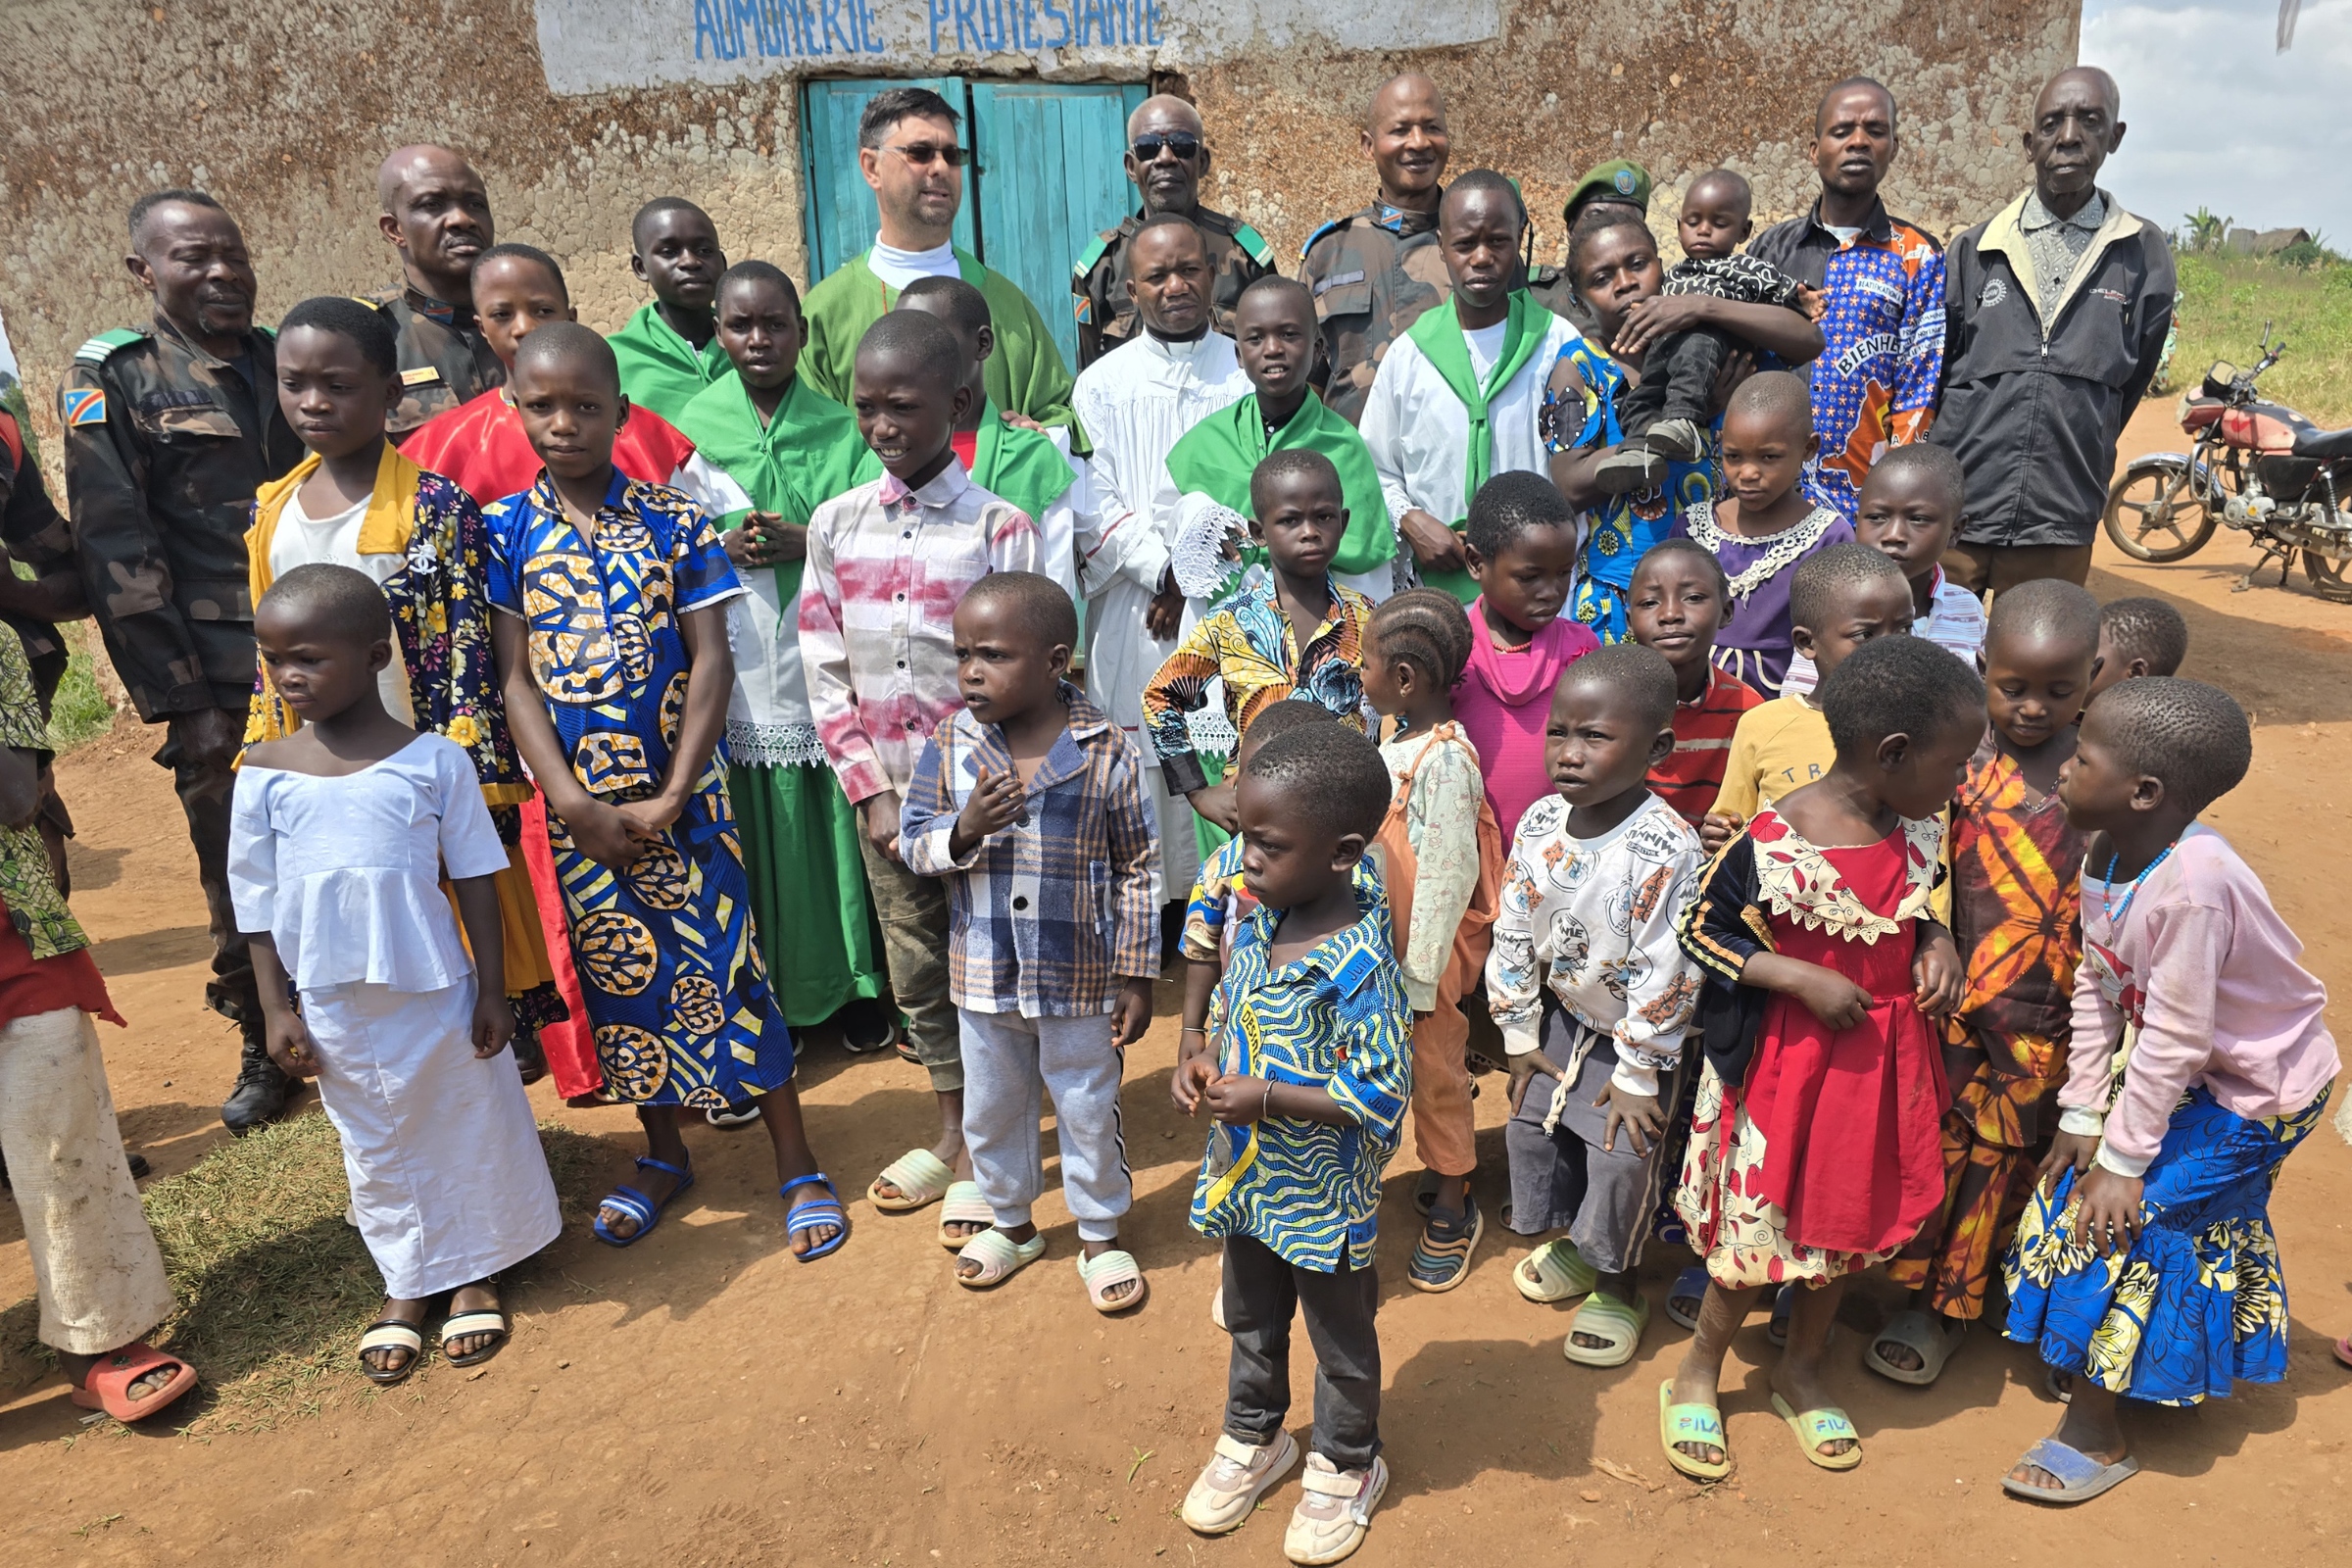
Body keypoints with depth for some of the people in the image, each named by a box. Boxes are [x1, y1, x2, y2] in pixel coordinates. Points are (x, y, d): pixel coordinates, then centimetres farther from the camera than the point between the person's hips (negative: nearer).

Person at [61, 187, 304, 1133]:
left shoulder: (284, 361, 11)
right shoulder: (111, 378, -1)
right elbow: (116, 551, -6)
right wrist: (181, 700, -11)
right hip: (222, 685, -3)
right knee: (235, 873, 6)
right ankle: (262, 1050, 22)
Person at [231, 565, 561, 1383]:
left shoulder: (433, 759, -10)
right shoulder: (265, 772, -4)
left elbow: (475, 878, -5)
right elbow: (257, 898, 2)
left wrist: (491, 991, -5)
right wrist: (276, 1008, 1)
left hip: (435, 992, -2)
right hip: (331, 1003, 2)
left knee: (465, 1128, 11)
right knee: (375, 1145, 16)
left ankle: (474, 1272, 31)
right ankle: (405, 1282, 34)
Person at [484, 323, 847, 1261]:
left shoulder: (673, 520, -4)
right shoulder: (507, 531, 0)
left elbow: (712, 661, -7)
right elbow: (515, 676, -3)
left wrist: (671, 798, -13)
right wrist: (575, 804, -12)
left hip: (679, 794, -2)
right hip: (577, 802, 2)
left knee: (724, 969, 0)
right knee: (618, 974, 14)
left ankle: (799, 1169, 13)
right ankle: (664, 1155, 33)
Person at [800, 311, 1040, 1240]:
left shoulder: (999, 526, -9)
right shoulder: (836, 524, 2)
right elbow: (823, 670, 3)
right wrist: (872, 793, -4)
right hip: (885, 792, 4)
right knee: (915, 967, 15)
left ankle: (985, 1154, 23)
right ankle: (952, 1130, 33)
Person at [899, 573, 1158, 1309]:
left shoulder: (1108, 752, -15)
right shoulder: (950, 743, -7)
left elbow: (1137, 872, -8)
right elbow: (913, 843, -1)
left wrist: (1136, 976, -7)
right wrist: (964, 829, -23)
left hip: (1079, 979, -3)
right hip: (984, 975, 3)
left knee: (1089, 1111, 15)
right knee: (990, 1109, 21)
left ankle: (1101, 1234, 38)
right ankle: (1011, 1221, 46)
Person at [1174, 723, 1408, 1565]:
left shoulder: (1360, 965, -29)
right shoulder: (1256, 924, -7)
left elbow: (1379, 1101, -28)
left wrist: (1265, 1098, -29)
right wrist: (1208, 1058, -9)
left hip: (1324, 1200, -6)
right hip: (1248, 1179, 7)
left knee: (1341, 1341, 20)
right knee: (1250, 1323, 27)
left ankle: (1345, 1466, 43)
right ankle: (1253, 1440, 51)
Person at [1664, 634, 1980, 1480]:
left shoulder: (1918, 831, -4)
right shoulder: (1774, 844, -25)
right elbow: (1702, 933, -15)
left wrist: (1936, 943, -7)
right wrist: (1804, 979, -23)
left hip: (1881, 1053, 6)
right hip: (1786, 1056, -6)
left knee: (1849, 1217, 19)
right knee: (1760, 1219, 7)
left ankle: (1804, 1366, 43)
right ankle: (1698, 1373, 30)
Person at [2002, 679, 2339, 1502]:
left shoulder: (2191, 885, -36)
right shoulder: (2104, 855, -11)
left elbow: (2173, 1038, -29)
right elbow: (2094, 989, -5)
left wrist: (2122, 1160, -21)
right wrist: (2082, 1114, -3)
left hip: (2253, 1087, -8)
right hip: (2183, 1069, 8)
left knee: (2123, 1215, -7)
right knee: (2077, 1180, 11)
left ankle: (2096, 1432, 11)